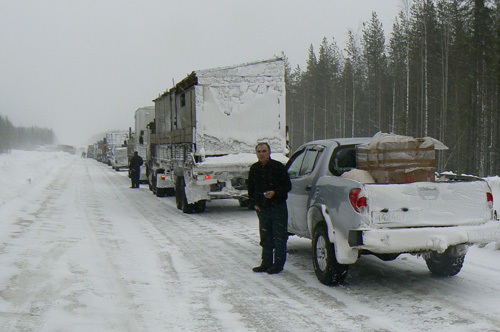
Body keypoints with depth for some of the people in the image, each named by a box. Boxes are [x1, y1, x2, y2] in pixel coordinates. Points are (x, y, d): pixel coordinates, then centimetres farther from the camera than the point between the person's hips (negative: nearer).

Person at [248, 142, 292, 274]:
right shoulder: (254, 169, 8)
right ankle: (266, 263, 19)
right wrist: (254, 203, 8)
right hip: (262, 208, 5)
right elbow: (251, 188, 19)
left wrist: (275, 193, -20)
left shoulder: (278, 167, -7)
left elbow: (287, 186, -5)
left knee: (279, 237, -1)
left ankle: (278, 264, 7)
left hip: (278, 207, -5)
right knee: (265, 237, 11)